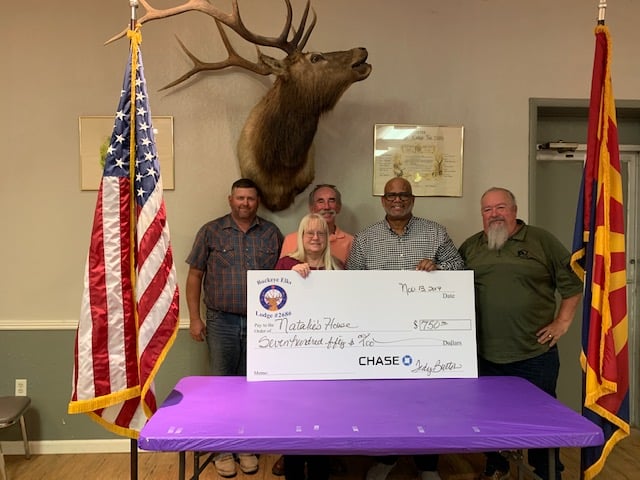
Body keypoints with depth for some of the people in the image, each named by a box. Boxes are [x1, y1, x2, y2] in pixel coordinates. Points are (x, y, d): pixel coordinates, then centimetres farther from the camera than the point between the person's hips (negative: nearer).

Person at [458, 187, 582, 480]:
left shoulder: (541, 241, 0)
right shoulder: (470, 247, 8)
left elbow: (572, 282, 2)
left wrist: (562, 322, -3)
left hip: (535, 354, -2)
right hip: (485, 356, 3)